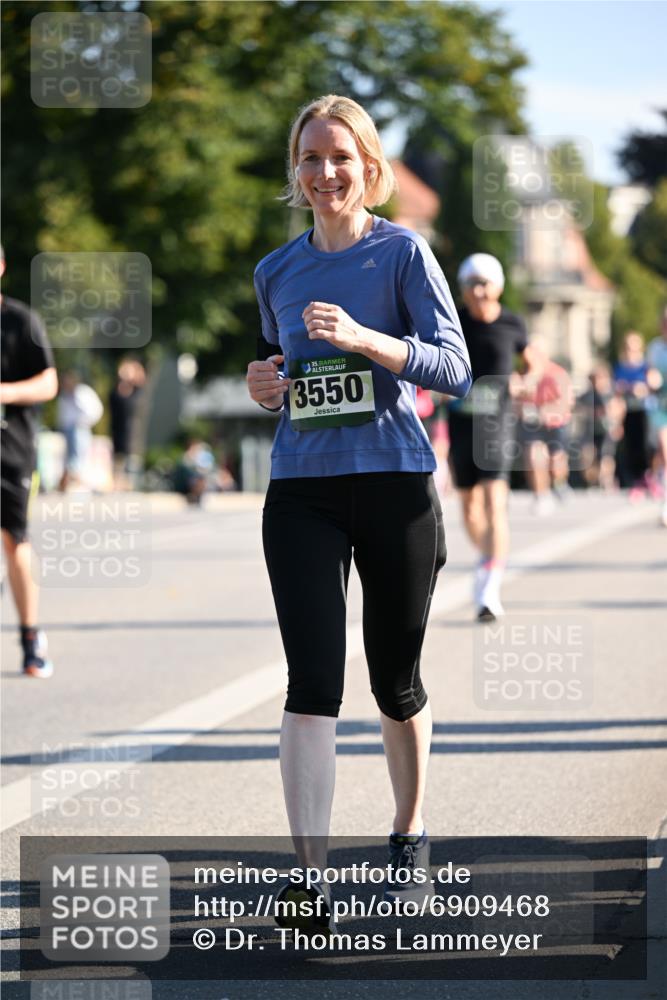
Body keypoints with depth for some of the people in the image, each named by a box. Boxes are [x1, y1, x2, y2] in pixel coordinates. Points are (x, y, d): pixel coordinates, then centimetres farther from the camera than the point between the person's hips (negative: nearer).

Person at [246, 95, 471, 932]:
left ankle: (409, 827, 34)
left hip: (394, 484, -2)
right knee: (312, 683, -11)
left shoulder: (403, 252, -2)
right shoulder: (277, 271, 11)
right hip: (300, 491, 2)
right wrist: (264, 382, 2)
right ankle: (311, 879, -14)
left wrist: (362, 338, -23)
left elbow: (454, 367, -8)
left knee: (395, 678, 11)